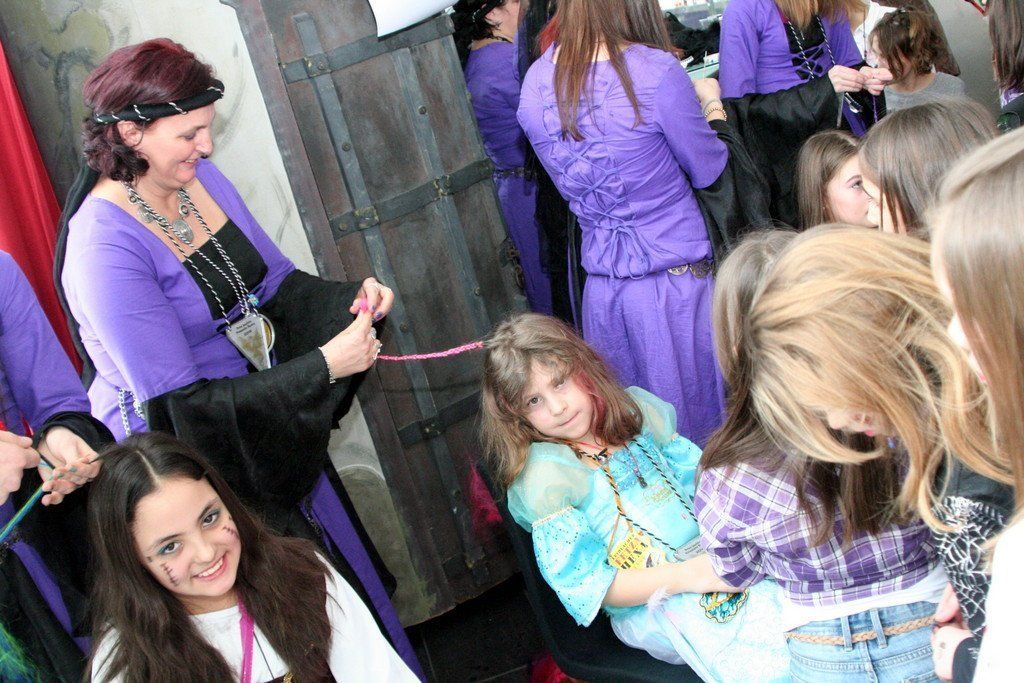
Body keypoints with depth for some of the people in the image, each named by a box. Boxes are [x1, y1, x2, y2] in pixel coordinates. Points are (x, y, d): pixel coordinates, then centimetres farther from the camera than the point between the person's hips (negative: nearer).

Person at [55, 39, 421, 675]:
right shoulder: (105, 245, -28)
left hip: (266, 422, 7)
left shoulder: (201, 177, -5)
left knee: (349, 568, 20)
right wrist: (321, 368, -29)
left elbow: (277, 282, 8)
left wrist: (353, 297, -12)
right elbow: (177, 405, -28)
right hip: (186, 457, -7)